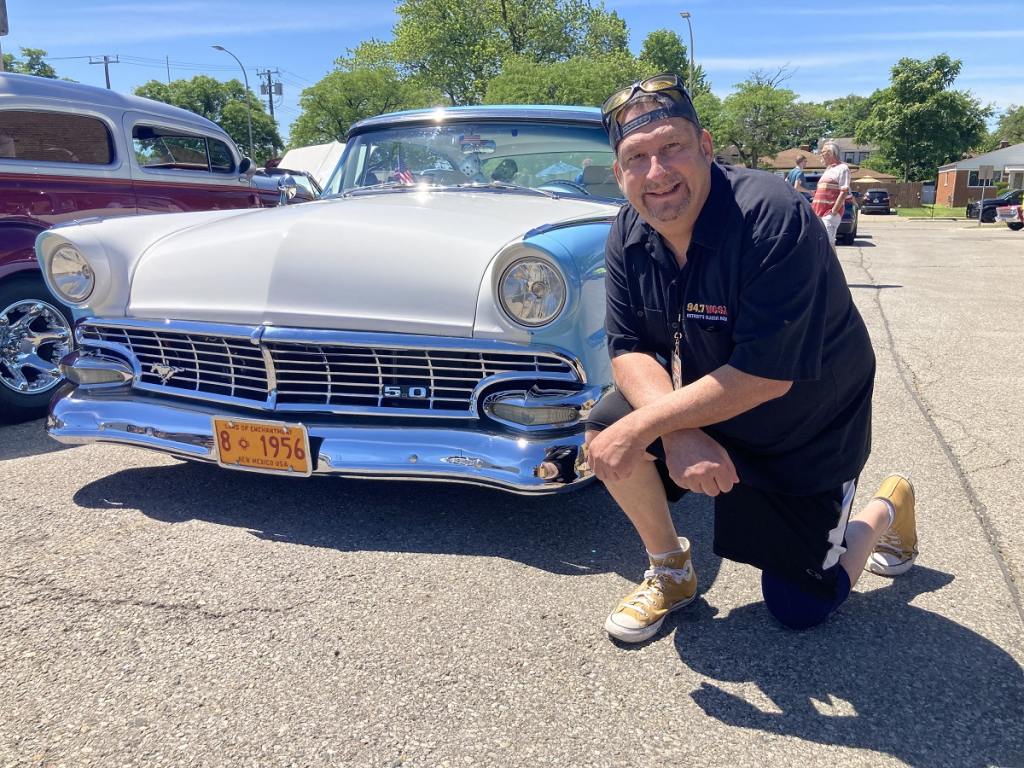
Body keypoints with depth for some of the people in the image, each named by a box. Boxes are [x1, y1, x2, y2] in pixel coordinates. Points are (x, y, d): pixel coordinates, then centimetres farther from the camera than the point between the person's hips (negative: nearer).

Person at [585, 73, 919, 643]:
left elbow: (766, 375, -33)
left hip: (808, 433, -4)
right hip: (701, 404, 5)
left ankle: (888, 508, 32)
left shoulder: (772, 217, -31)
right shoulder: (630, 233, -11)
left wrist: (644, 426, -31)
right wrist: (678, 434, -30)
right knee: (604, 435, -21)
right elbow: (630, 350, -12)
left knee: (800, 608, 3)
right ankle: (671, 572, 5)